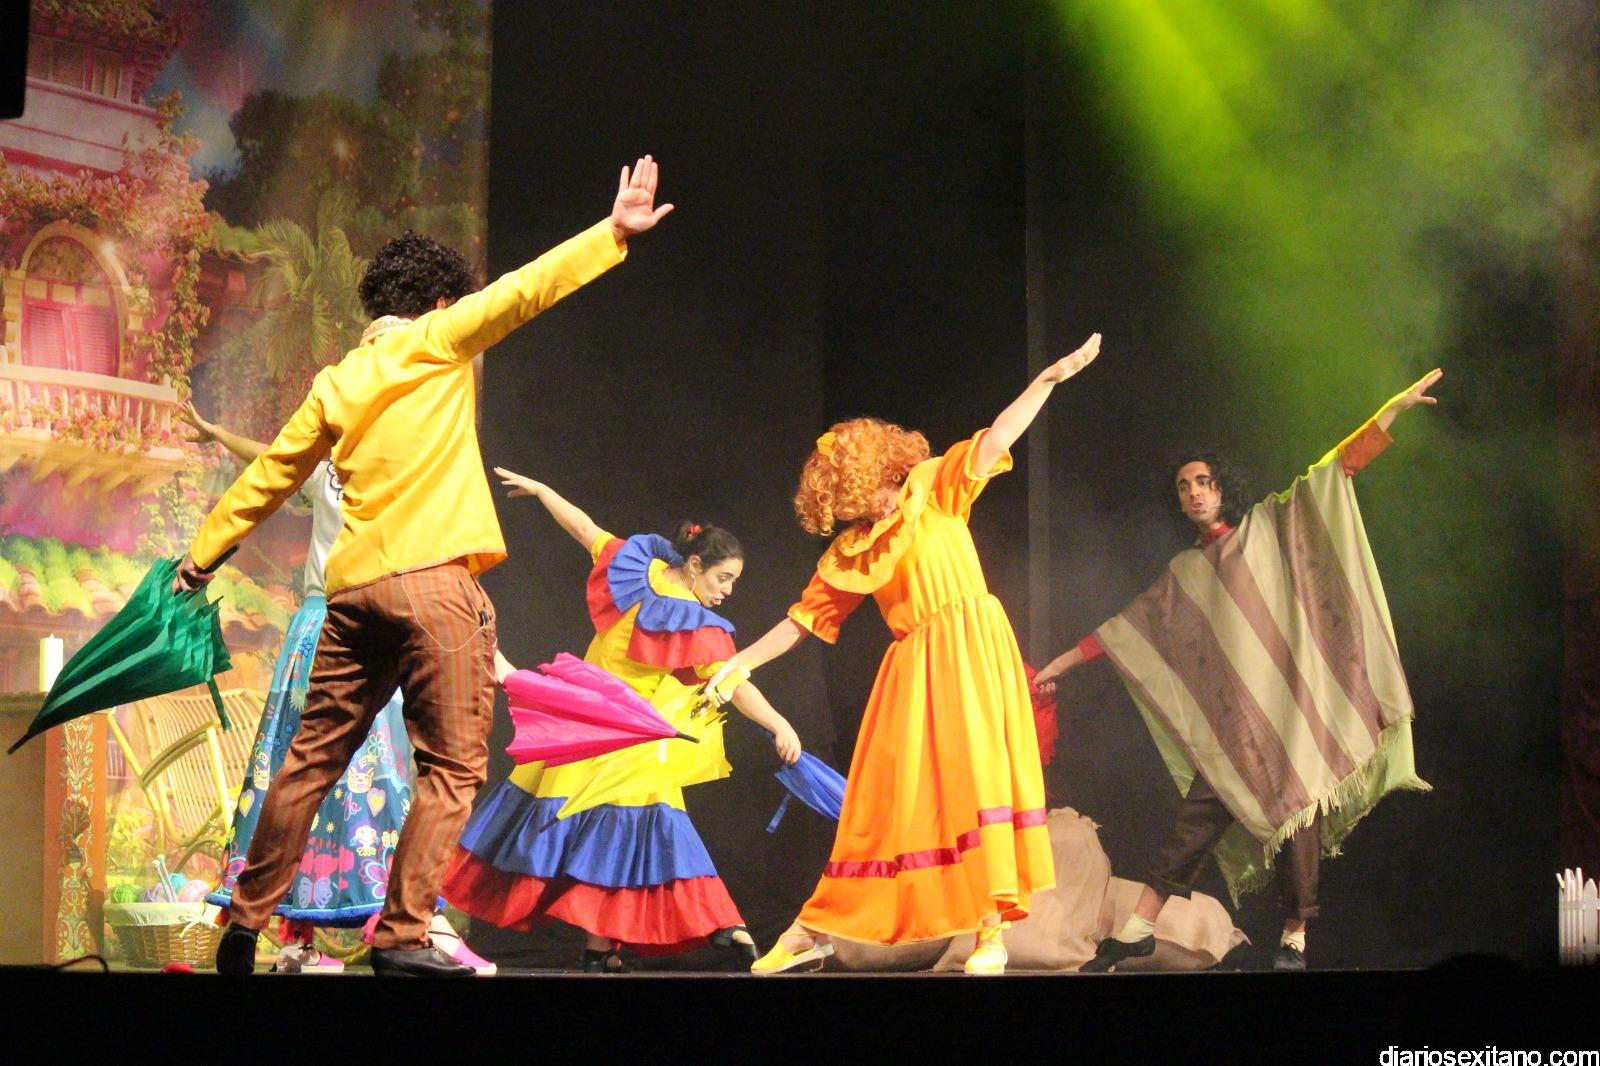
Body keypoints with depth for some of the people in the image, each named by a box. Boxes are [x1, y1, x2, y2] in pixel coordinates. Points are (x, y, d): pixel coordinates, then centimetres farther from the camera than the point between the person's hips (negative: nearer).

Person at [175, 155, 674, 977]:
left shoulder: (335, 384, 18)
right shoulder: (436, 342, 3)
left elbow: (271, 476, 24)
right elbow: (525, 290, -6)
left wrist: (205, 551, 34)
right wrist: (614, 232, -5)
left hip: (353, 588, 6)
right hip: (434, 581, -6)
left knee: (312, 760, 13)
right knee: (452, 768, -1)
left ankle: (246, 922, 17)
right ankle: (402, 936, -8)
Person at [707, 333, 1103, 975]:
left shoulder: (935, 489, 1)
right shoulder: (850, 550, 11)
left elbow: (993, 442, -7)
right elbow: (805, 617, 16)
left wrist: (1048, 379, -17)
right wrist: (741, 663, 14)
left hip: (969, 647, -4)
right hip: (912, 667, 4)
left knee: (977, 772, -12)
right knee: (887, 794, 5)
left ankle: (991, 929, -11)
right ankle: (817, 930, 11)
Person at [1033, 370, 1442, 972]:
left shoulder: (1267, 530, 11)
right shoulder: (1184, 575, 20)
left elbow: (1334, 472, 6)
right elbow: (1127, 627, 23)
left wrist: (1393, 409, -1)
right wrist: (1062, 663, 21)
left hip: (1286, 696, -2)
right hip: (1231, 712, 2)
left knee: (1295, 807, -7)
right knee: (1201, 811, -6)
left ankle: (1296, 934, -3)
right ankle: (1139, 928, -9)